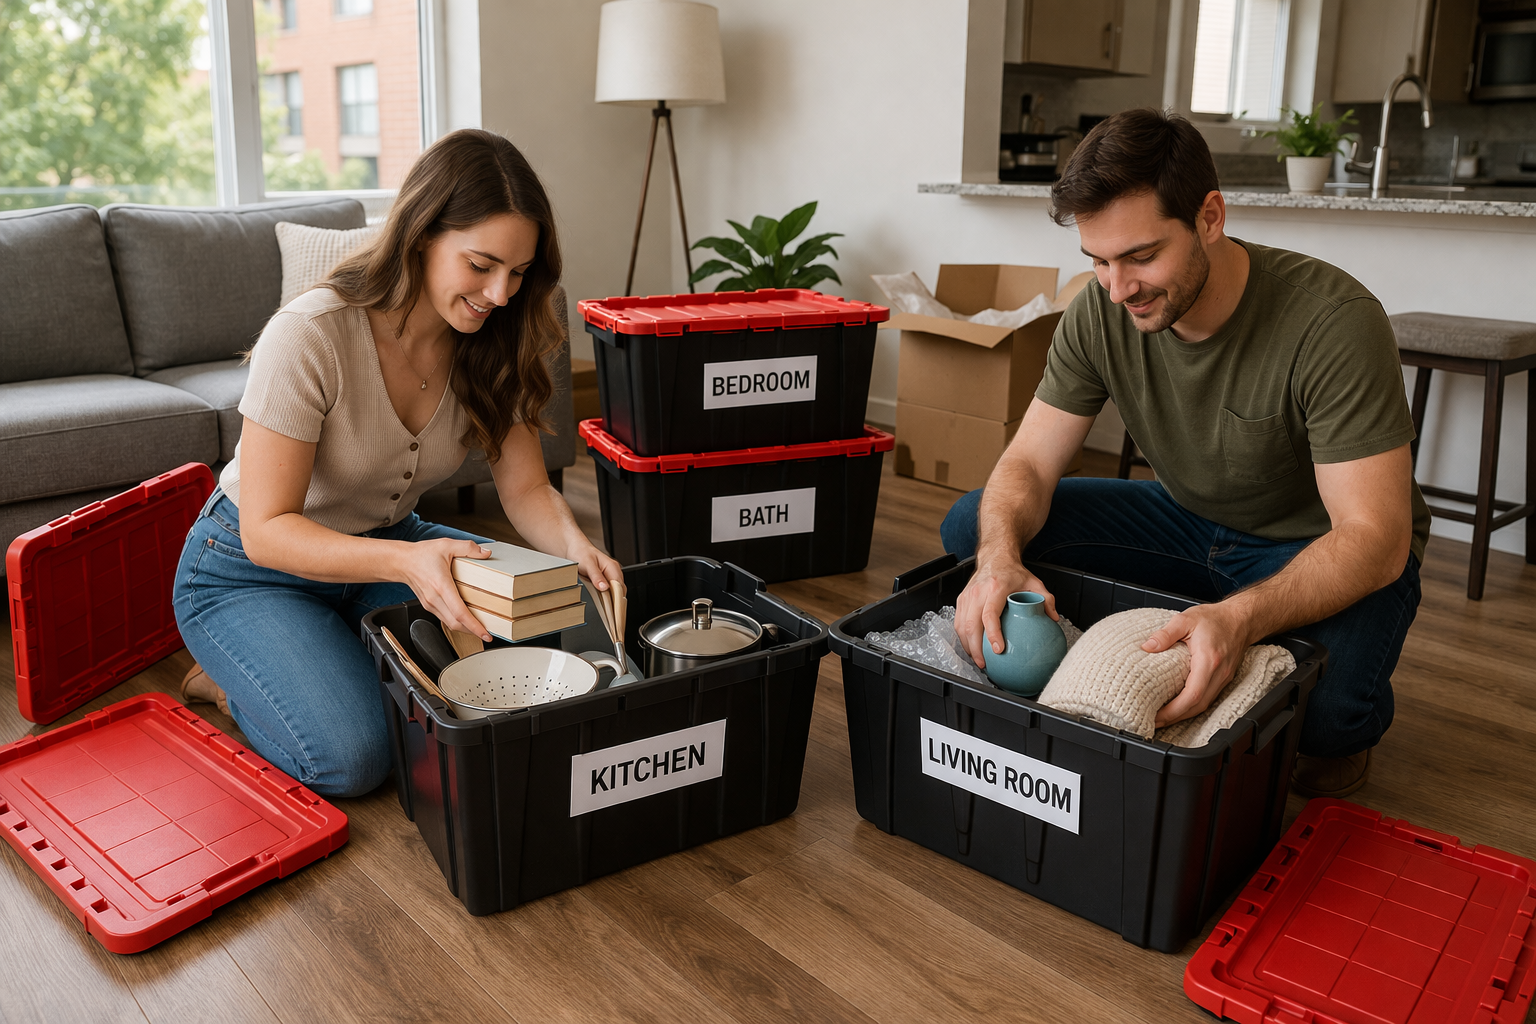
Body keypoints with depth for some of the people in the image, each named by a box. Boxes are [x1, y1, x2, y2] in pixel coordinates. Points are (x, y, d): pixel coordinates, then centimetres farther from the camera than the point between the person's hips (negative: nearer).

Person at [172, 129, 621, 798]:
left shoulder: (488, 347, -11)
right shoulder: (307, 337, -29)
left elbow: (526, 488, -8)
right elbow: (267, 530, -27)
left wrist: (574, 546, -31)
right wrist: (405, 561, -44)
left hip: (385, 545, 6)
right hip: (255, 569, -6)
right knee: (350, 756, -26)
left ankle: (344, 654, 6)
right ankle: (231, 680, 5)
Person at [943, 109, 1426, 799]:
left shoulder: (1334, 321, -29)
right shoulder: (1102, 311, -15)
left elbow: (1374, 536, -31)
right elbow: (1029, 463, -12)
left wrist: (1240, 617, -50)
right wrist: (999, 556, -36)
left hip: (1325, 548, -4)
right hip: (1189, 521, 5)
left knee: (1325, 704, -38)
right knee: (972, 529, -11)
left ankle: (1343, 728, 3)